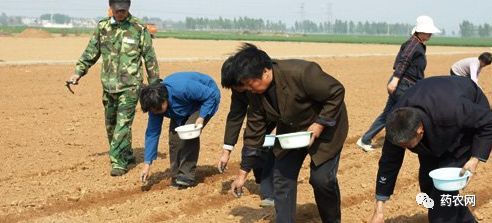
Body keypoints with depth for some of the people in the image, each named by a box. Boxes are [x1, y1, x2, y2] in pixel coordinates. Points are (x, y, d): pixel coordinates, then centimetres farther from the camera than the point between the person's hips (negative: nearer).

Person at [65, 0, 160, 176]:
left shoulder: (139, 29, -4)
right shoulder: (102, 27, 6)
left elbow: (150, 59, 0)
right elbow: (90, 52, 12)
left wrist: (155, 86, 0)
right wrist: (78, 72, 3)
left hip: (130, 86, -5)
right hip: (108, 86, 5)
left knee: (123, 124, -9)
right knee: (111, 124, 12)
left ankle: (119, 162, -3)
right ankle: (127, 156, 29)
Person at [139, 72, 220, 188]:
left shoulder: (183, 88, -41)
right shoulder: (155, 102, -19)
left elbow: (212, 95, -29)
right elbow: (152, 133, -13)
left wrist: (201, 117, -37)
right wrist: (147, 163, -16)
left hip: (207, 99, -6)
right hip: (187, 105, 6)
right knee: (174, 134, -9)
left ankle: (187, 176, -18)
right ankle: (176, 177, 4)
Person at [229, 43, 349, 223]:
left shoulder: (301, 73, -35)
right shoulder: (258, 93, -14)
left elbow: (337, 92, -23)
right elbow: (254, 131, -5)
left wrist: (320, 124, -29)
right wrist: (243, 173, -1)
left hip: (325, 126, -6)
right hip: (291, 130, 6)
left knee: (322, 178, -10)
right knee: (282, 176, -2)